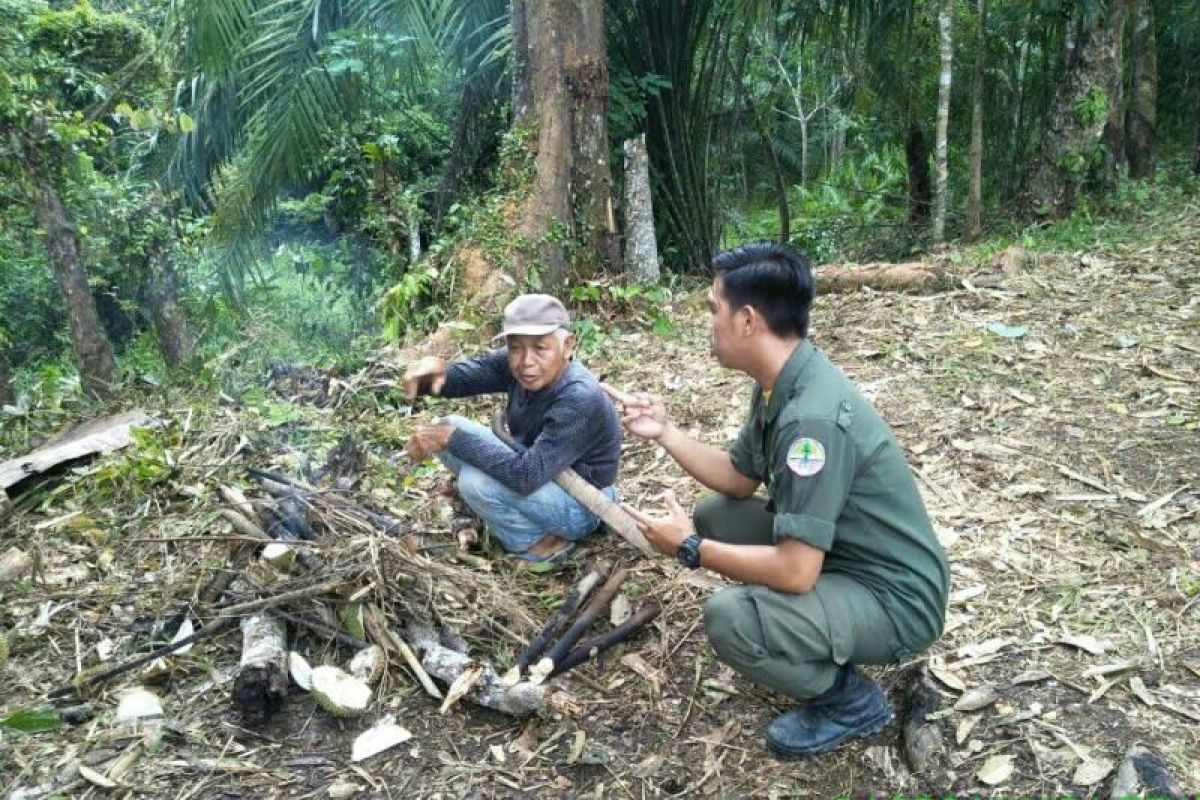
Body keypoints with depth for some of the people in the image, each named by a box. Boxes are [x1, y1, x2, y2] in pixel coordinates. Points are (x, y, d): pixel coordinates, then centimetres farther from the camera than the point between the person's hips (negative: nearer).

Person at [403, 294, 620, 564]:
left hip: (580, 505, -8)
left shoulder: (581, 400, -35)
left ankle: (538, 544, -3)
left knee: (476, 481, -29)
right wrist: (434, 370, -37)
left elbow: (525, 475, -39)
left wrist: (452, 438, -35)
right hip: (537, 471, 8)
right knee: (450, 429, -2)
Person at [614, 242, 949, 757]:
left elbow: (795, 572, -31)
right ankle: (821, 651, 16)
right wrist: (664, 432, 1)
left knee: (729, 619, -29)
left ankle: (851, 700, 0)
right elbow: (739, 480, 12)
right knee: (714, 516, 9)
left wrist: (691, 550, -18)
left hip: (895, 598, -9)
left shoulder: (813, 417, -31)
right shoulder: (781, 383, -2)